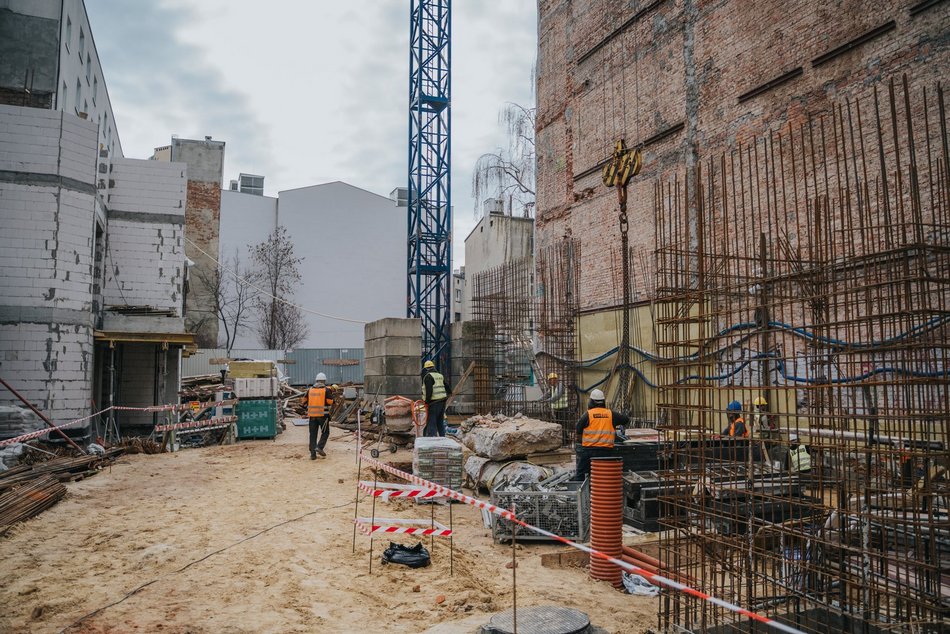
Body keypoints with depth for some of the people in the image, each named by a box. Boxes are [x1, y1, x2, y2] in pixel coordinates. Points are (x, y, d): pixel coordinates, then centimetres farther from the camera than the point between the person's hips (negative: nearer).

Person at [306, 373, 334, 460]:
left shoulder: (310, 390, 6)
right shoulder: (326, 390, -5)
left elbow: (305, 400, 12)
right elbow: (330, 401, -9)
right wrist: (331, 394, 8)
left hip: (312, 415, 3)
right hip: (323, 414, -3)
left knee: (313, 434, 8)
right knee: (325, 432, 10)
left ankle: (313, 453, 6)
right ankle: (319, 447, -9)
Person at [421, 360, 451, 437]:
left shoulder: (428, 376, -8)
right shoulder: (440, 375, 18)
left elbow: (429, 390, -19)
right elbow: (446, 386, 20)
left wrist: (427, 400, -13)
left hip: (434, 402, -8)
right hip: (442, 401, 8)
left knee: (431, 422, -7)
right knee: (440, 422, 17)